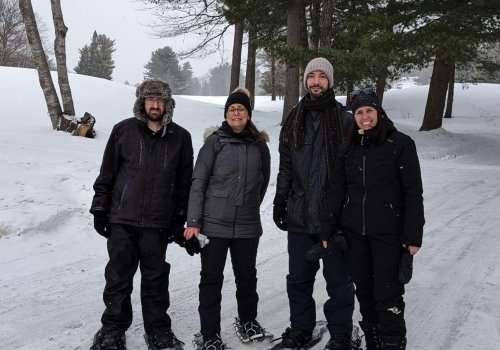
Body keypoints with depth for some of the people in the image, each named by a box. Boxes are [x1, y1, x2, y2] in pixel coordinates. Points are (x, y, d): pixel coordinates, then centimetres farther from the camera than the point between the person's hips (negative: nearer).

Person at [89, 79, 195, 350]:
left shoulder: (180, 138, 2)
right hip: (122, 220, 0)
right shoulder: (123, 130, 0)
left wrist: (179, 220, 7)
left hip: (158, 223, 0)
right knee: (118, 278, 8)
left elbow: (185, 182, 7)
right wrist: (100, 209, 3)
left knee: (156, 279, 10)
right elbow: (107, 173, 4)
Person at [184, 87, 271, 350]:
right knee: (211, 279, 5)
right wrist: (193, 221, -10)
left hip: (247, 225, 3)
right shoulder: (215, 142, -4)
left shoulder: (259, 144, 4)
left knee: (246, 276, 15)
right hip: (214, 223, -2)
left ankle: (247, 320, 38)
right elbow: (198, 182, -6)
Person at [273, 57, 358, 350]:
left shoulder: (344, 119, -3)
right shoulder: (294, 120, 10)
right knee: (299, 278, 13)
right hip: (300, 215, 4)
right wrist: (280, 200, 10)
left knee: (338, 279, 7)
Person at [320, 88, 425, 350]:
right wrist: (327, 230, 4)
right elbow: (336, 191, 8)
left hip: (389, 233, -4)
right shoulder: (348, 148, 7)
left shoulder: (400, 144, -5)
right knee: (364, 291, 12)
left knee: (388, 295, -4)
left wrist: (413, 235, -10)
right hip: (354, 232, 4)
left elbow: (413, 193, -6)